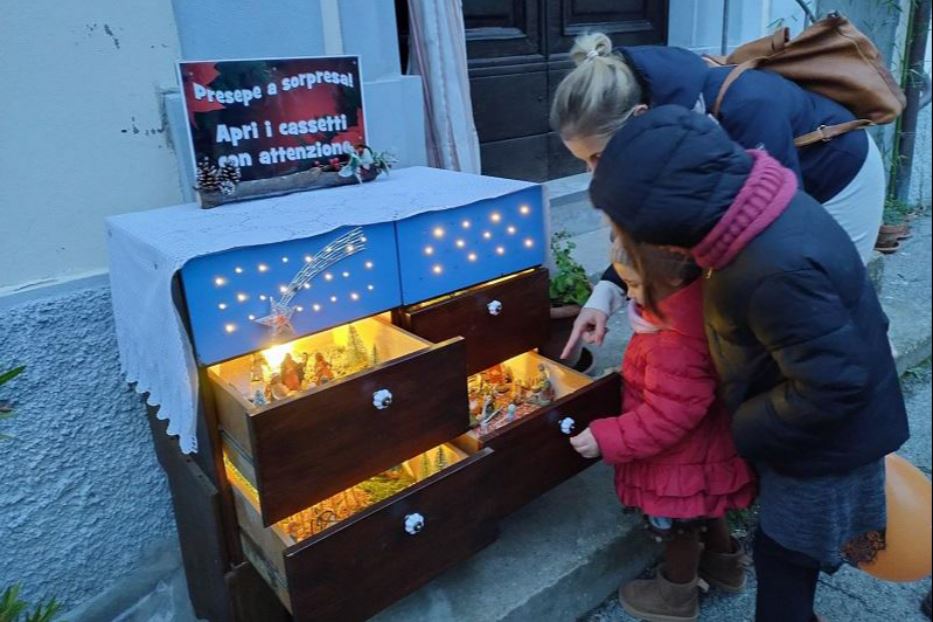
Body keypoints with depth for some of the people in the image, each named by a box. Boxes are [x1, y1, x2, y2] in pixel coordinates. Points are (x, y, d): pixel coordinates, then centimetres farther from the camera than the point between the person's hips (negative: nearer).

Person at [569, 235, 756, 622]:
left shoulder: (675, 346, -40)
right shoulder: (692, 313, -9)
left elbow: (665, 418, -33)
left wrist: (605, 439, -26)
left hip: (681, 460, -9)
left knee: (677, 527, 17)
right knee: (703, 511, 32)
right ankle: (725, 564, 56)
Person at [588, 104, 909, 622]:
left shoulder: (778, 273, -41)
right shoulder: (748, 195, -12)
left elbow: (829, 389, -32)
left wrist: (745, 428, -18)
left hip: (827, 439, -8)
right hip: (812, 424, 9)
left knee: (780, 553, 13)